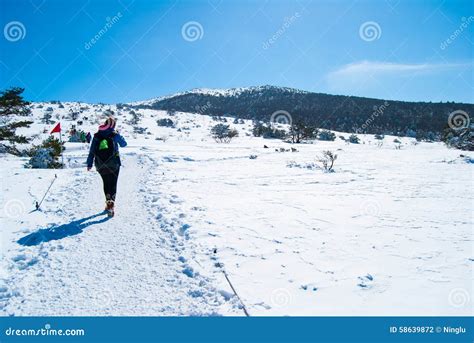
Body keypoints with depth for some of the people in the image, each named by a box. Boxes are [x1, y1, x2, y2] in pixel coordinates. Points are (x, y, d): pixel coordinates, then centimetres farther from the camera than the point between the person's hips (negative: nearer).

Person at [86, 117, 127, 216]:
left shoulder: (97, 135, 3)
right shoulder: (114, 134, -7)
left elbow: (91, 151, 3)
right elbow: (123, 144, 8)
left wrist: (89, 163, 8)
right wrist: (118, 135, 24)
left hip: (100, 166, 3)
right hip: (113, 164, -3)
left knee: (106, 183, 21)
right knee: (113, 184, -1)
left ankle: (108, 202, 25)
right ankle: (111, 204, -17)